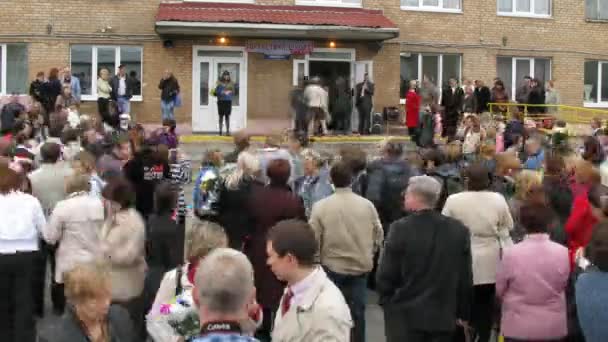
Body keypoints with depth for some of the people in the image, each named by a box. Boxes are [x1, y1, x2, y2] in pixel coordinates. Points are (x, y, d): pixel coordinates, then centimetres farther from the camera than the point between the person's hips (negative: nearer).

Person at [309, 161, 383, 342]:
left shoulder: (321, 206, -14)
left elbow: (312, 238, -9)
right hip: (361, 266, 2)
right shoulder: (367, 205, -7)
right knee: (357, 311, 11)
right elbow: (379, 235, 3)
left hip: (332, 266, -2)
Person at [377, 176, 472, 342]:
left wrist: (386, 301, 10)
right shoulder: (459, 230, -2)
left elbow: (385, 275, -8)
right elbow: (466, 278, 3)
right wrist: (463, 312, 14)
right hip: (443, 316, 3)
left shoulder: (401, 229, -13)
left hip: (405, 315, -3)